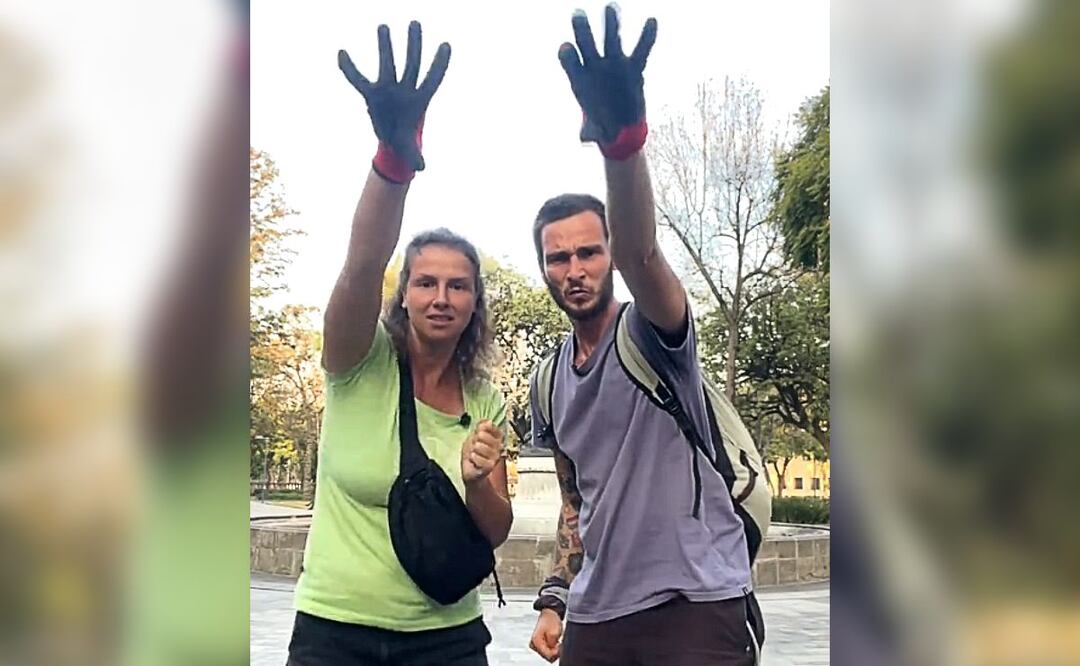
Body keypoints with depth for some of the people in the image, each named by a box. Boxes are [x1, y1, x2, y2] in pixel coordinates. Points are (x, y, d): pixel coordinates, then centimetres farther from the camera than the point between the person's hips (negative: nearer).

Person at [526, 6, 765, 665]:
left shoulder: (651, 331, -7)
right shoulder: (551, 378, 11)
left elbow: (641, 255, -30)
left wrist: (624, 139, -47)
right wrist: (555, 597, 13)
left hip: (695, 608, -6)